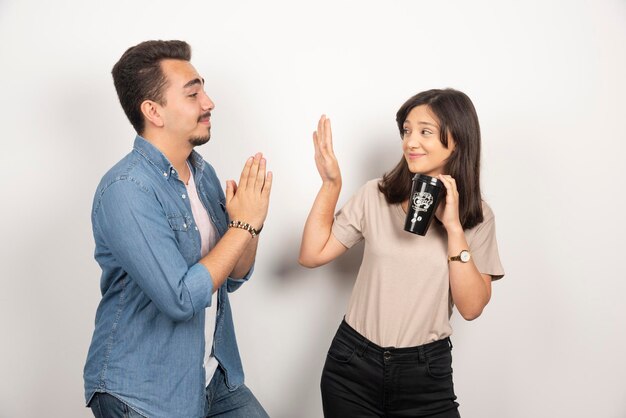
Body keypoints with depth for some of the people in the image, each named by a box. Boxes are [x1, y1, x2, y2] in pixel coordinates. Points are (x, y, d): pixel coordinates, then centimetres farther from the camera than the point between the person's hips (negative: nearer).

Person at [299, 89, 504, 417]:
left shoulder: (478, 217, -2)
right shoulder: (375, 195, -2)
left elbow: (471, 307, -10)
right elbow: (312, 255, -4)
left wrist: (454, 227, -17)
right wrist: (331, 184, -10)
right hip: (354, 364, 1)